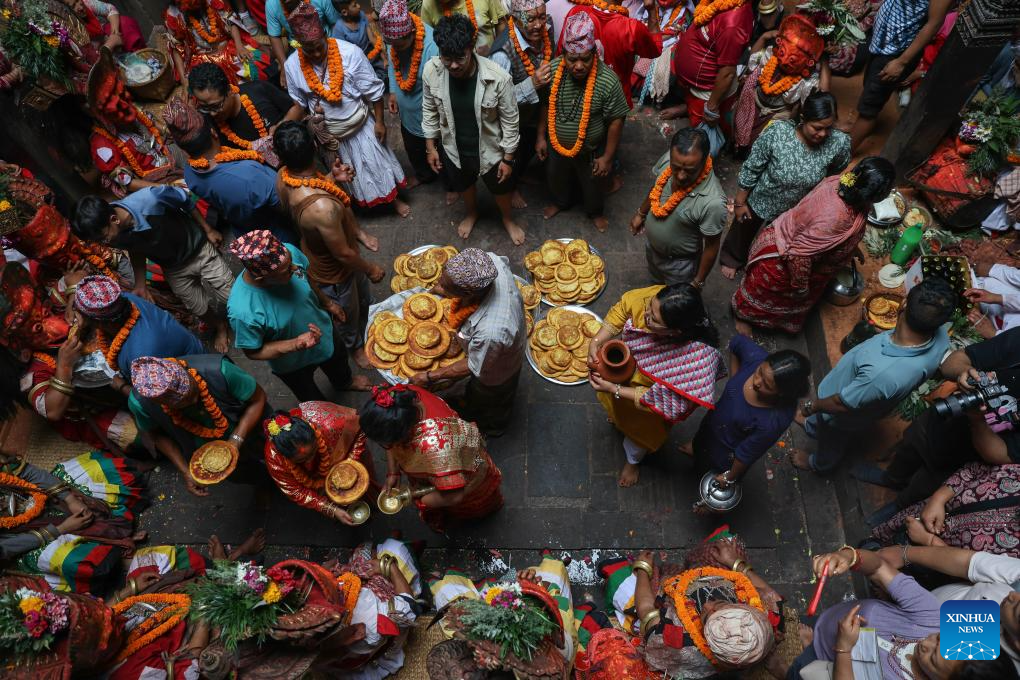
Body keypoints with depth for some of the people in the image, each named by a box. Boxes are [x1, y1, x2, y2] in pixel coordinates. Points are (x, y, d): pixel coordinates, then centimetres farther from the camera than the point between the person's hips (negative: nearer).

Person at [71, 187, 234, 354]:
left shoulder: (149, 198, -39)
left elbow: (186, 199, -19)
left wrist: (208, 230, -10)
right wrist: (140, 285, -5)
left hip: (199, 249, -3)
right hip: (173, 268, 3)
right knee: (199, 308, 11)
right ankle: (220, 328, 44)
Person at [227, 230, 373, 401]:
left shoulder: (289, 252, -32)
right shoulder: (243, 311, -45)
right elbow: (252, 352, -26)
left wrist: (328, 303, 8)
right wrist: (296, 345, -40)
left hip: (323, 330, 4)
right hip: (293, 364, -4)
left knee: (338, 361, 37)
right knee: (315, 402, 27)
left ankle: (345, 382, 72)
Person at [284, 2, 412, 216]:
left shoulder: (350, 53, -25)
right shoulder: (292, 65, -15)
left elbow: (373, 91, -16)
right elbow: (298, 103, 0)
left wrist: (379, 122, -11)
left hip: (360, 125, -2)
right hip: (328, 131, 2)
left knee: (376, 162, 15)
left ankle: (393, 198, 39)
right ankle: (356, 201, 48)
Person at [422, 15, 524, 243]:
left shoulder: (498, 77, -31)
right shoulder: (431, 71, -22)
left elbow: (510, 120, -16)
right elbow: (429, 110, -4)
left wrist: (507, 158, -10)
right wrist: (430, 146, 3)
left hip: (490, 150, -2)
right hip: (454, 149, 2)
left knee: (501, 189, 23)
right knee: (464, 186, 29)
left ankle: (507, 219, 56)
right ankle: (472, 213, 62)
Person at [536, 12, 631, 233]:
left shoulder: (607, 81, -30)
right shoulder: (552, 70, -19)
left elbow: (616, 120, -19)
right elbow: (545, 105, -2)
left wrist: (607, 157, -14)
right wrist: (541, 137, 3)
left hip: (591, 150, -3)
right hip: (557, 145, 3)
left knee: (593, 186, 23)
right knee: (556, 179, 29)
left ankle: (595, 212, 55)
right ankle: (561, 202, 62)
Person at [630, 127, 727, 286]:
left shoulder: (712, 202, -41)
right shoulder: (668, 158, -24)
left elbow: (711, 247, -25)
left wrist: (698, 282, -14)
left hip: (679, 263, -5)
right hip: (651, 245, 5)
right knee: (655, 285, 34)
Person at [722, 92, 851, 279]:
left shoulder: (840, 143, -28)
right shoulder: (777, 132, -34)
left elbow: (837, 174, -6)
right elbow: (751, 169, -21)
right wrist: (740, 202, -11)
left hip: (796, 209, 2)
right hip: (761, 200, -2)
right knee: (743, 233, 26)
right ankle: (732, 258, 59)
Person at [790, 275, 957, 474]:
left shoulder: (882, 373, -51)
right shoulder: (940, 336, -29)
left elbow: (842, 404, -31)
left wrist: (812, 406, -11)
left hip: (846, 416, -5)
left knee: (832, 441, 30)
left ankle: (819, 464, 62)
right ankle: (813, 428, 69)